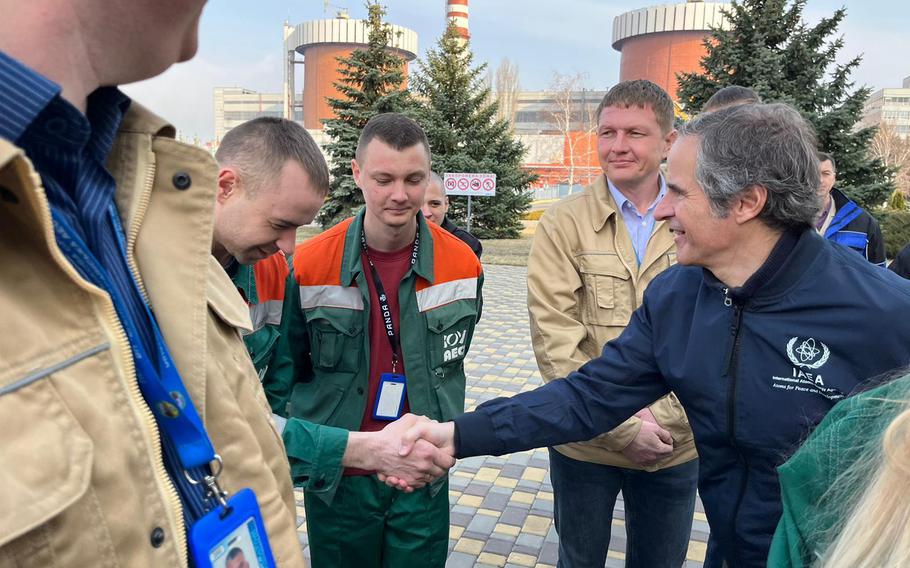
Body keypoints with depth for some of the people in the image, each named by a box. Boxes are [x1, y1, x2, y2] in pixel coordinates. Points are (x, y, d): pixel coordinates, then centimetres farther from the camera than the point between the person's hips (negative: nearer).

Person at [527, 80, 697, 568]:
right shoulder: (563, 224, -8)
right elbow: (554, 340, -13)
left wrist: (663, 419, -12)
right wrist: (622, 427, -16)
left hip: (676, 446, 2)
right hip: (586, 444, -1)